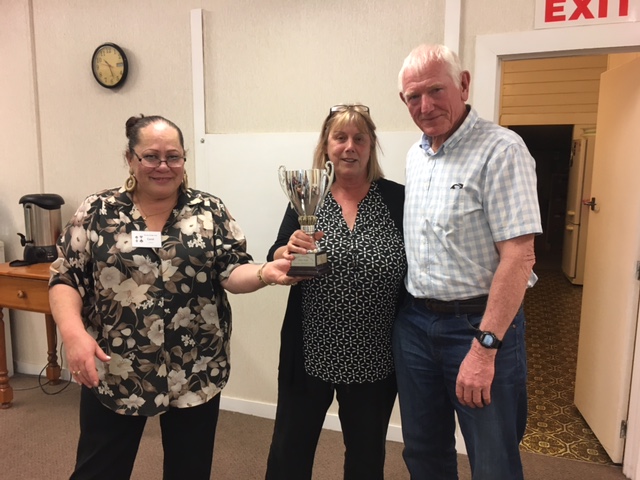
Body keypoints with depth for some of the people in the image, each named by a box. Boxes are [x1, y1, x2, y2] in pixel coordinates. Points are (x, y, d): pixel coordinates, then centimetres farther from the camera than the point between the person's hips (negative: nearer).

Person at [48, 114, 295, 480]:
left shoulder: (211, 211, -1)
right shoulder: (98, 211, 0)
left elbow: (232, 272, -6)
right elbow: (66, 278, -1)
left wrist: (266, 272, -27)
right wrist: (74, 333, -17)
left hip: (196, 373, 1)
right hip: (114, 374, 0)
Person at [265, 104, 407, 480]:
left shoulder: (397, 198, -4)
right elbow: (276, 263, -4)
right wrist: (288, 253, -27)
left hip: (375, 357, 0)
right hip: (310, 353, 0)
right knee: (290, 449, 16)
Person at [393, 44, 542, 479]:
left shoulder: (500, 150, -14)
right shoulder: (415, 155, 9)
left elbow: (519, 256, -20)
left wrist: (484, 347, -22)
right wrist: (409, 313, 11)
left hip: (478, 322, -6)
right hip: (414, 321, 7)